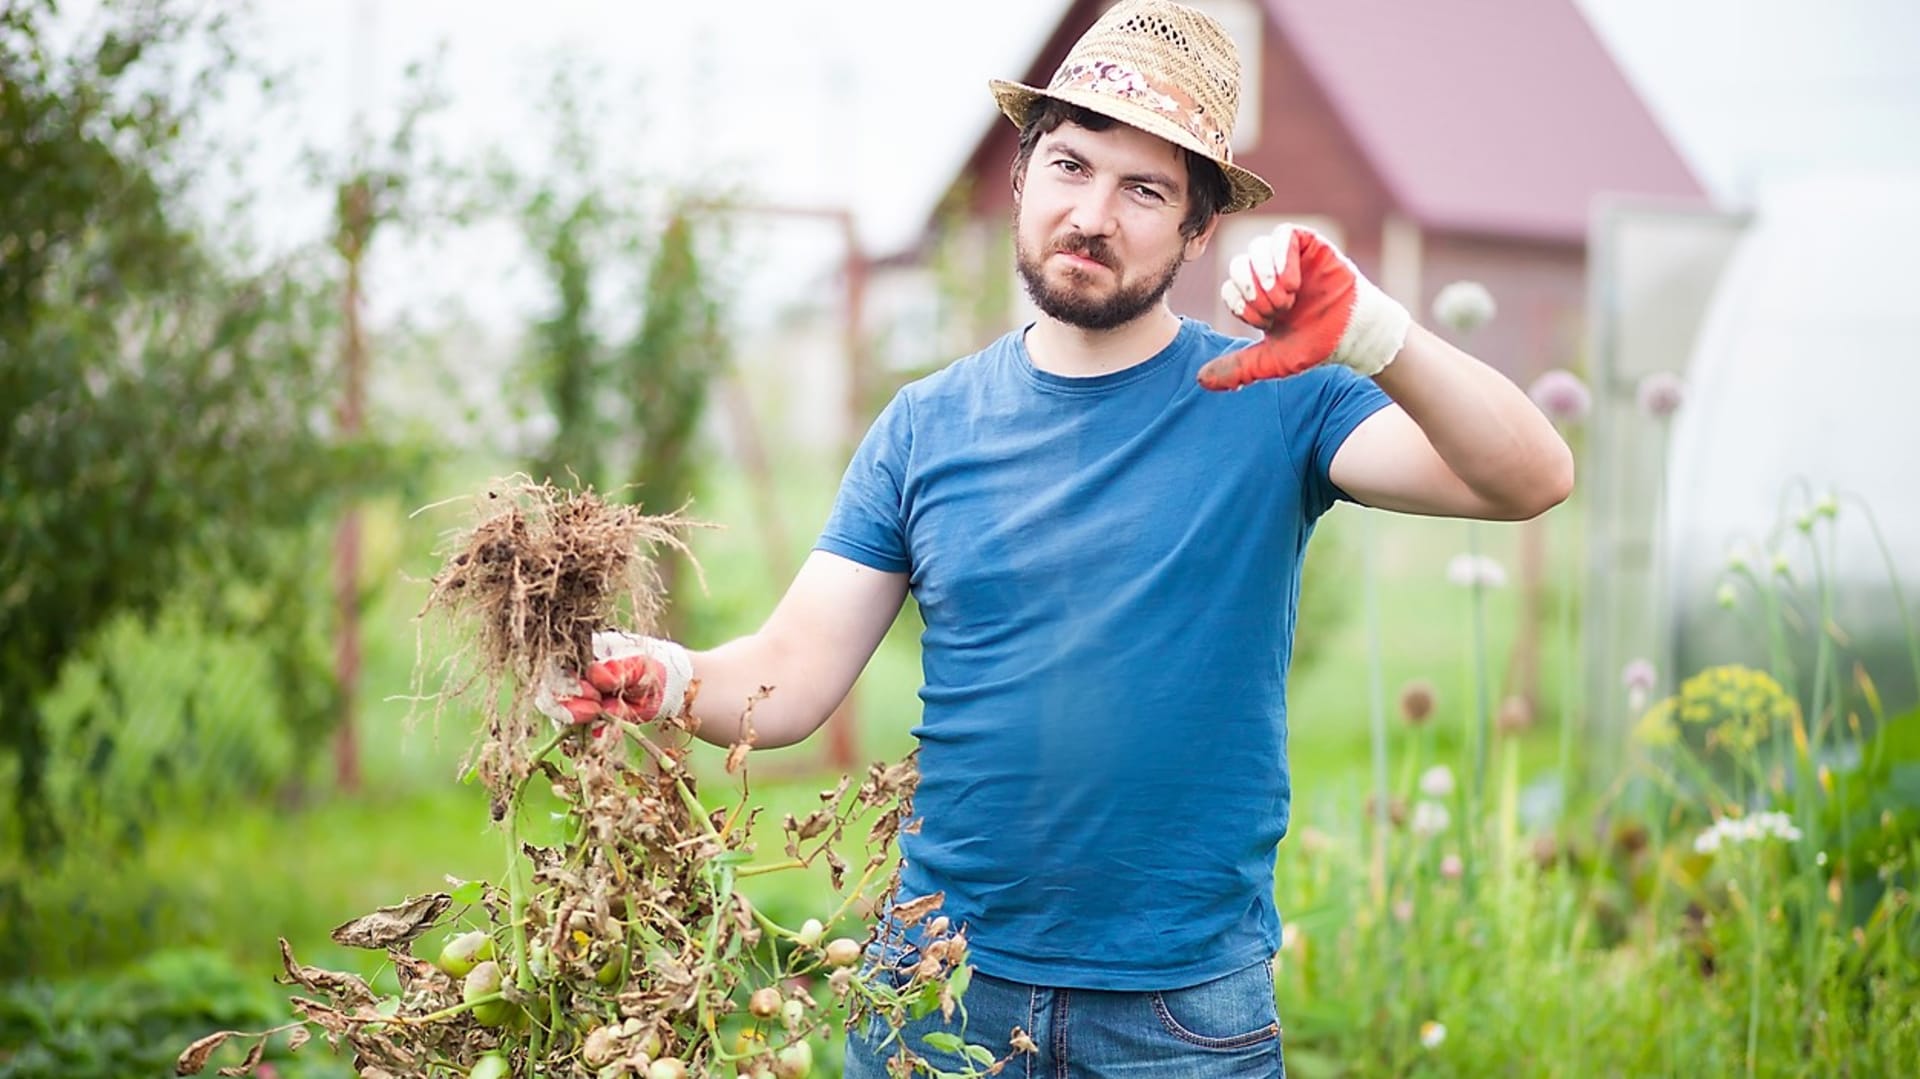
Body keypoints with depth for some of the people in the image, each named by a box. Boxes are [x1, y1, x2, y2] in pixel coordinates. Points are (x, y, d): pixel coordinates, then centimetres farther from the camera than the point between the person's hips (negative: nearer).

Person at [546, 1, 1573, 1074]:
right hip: (942, 976, 2)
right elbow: (790, 678, -3)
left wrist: (1371, 335, -34)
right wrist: (673, 680, -25)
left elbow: (1531, 481, -18)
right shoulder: (926, 427, 2)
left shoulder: (1272, 400, -5)